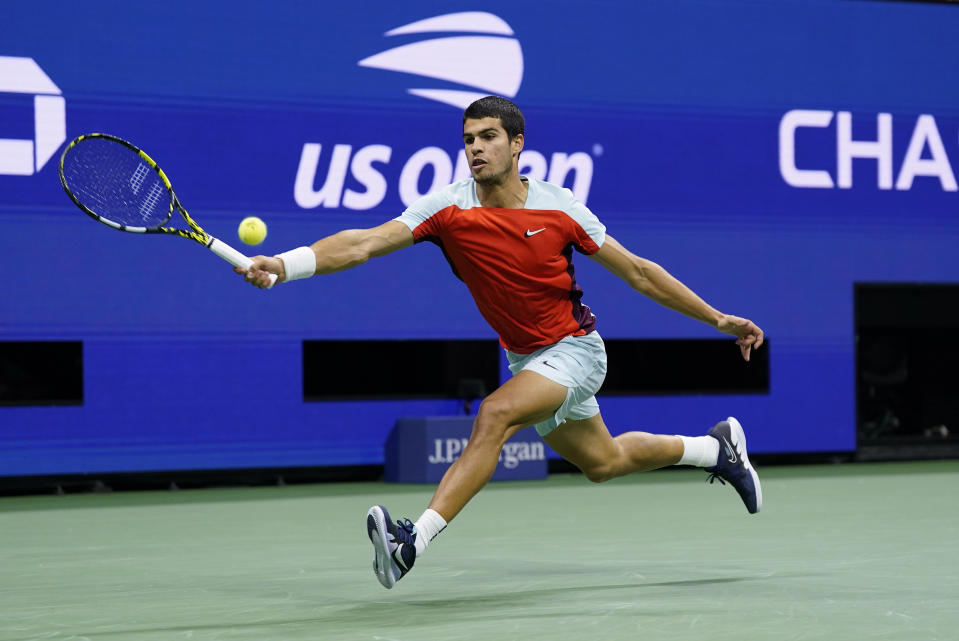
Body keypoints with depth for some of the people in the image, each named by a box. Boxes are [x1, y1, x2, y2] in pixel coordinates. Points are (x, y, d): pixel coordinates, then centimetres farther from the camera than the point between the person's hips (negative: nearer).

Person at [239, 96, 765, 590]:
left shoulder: (559, 208, -17)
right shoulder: (448, 208, -14)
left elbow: (637, 272, -6)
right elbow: (366, 242, -26)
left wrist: (718, 318, -4)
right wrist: (283, 265, -41)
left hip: (573, 349, -5)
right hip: (524, 358, 5)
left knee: (495, 414, -30)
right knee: (602, 462, 22)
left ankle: (415, 541, -34)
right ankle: (716, 448, 48)